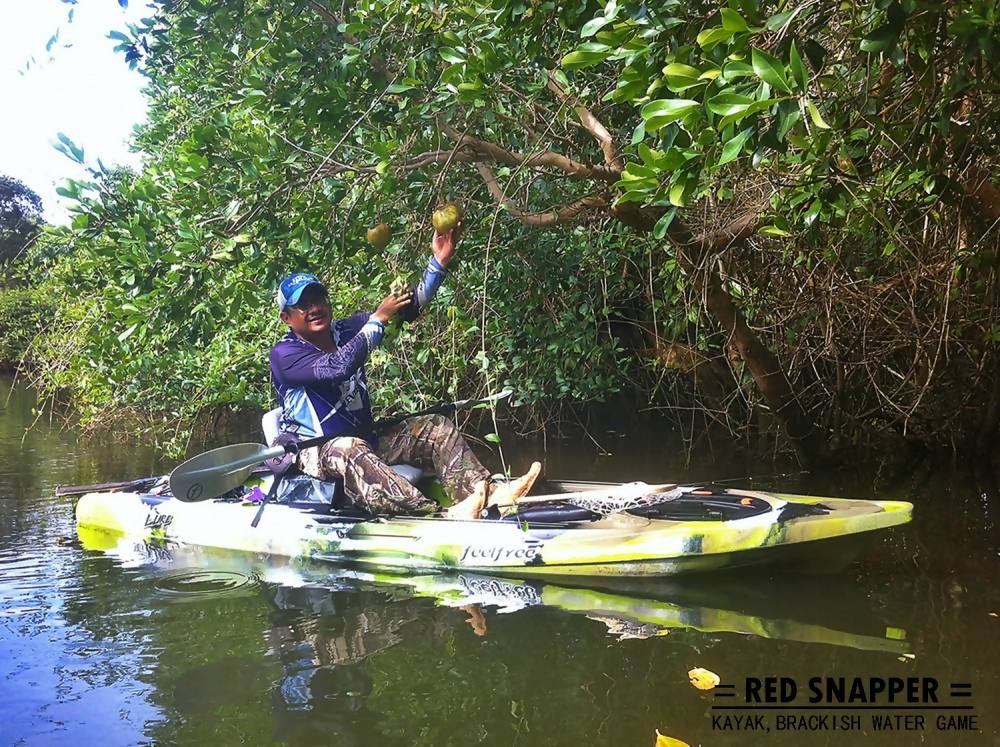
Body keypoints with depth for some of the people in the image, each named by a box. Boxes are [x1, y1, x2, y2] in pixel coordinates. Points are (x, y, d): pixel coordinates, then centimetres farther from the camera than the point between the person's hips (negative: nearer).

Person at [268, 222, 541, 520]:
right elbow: (337, 367, -29)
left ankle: (485, 494, -32)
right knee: (348, 450, -39)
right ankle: (438, 516, -57)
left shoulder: (345, 331, 7)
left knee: (434, 427, -7)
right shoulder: (284, 354, -11)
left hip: (366, 441, 8)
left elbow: (407, 308, -1)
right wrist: (377, 319, -22)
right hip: (314, 451, -7)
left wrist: (439, 262, -12)